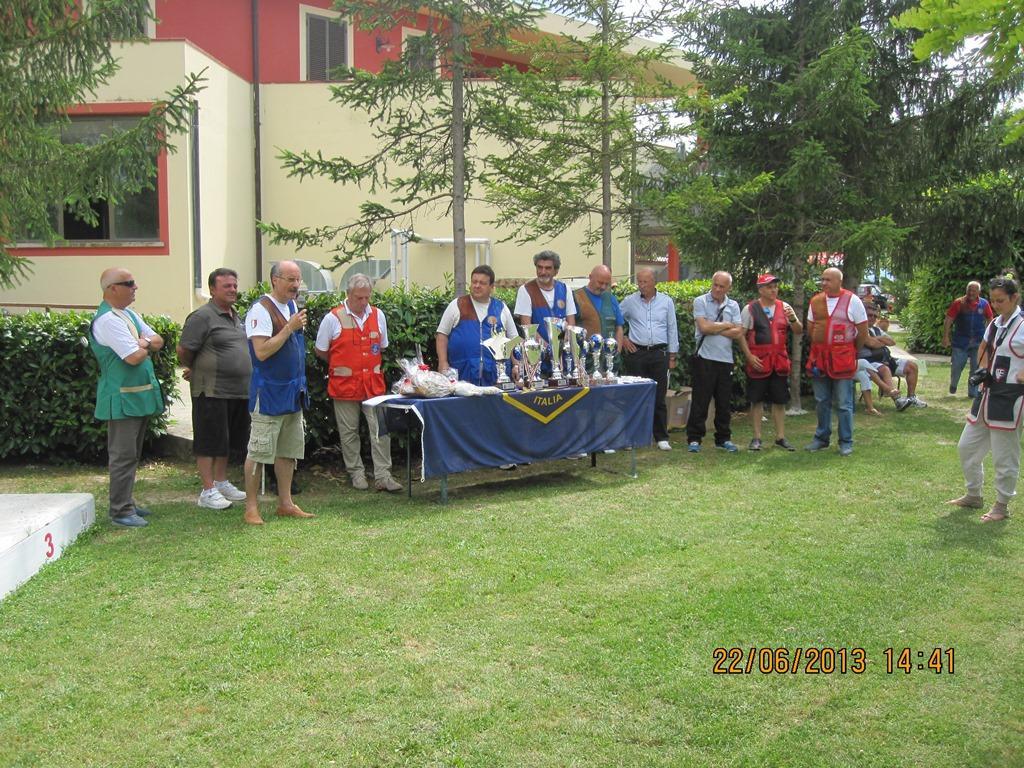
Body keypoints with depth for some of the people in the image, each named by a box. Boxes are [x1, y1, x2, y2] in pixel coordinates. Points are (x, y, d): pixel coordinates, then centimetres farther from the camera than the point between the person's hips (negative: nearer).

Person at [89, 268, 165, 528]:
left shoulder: (130, 315, 13)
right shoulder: (107, 320, -18)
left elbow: (158, 341, 13)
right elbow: (134, 357, -24)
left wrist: (144, 343, -9)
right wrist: (146, 345, -3)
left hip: (139, 395, 10)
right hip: (122, 398, -10)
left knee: (132, 455, 17)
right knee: (123, 456, -5)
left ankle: (126, 502, 27)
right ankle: (121, 511, 1)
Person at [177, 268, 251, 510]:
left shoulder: (235, 316, 15)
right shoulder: (202, 316, -11)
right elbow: (184, 350, -13)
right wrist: (193, 371, 3)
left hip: (238, 390, 8)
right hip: (212, 391, -8)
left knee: (227, 440, 16)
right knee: (209, 441, -1)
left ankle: (221, 482, 28)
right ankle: (208, 491, 4)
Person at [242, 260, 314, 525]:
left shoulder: (292, 306, 11)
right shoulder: (261, 310, -15)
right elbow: (262, 352, -22)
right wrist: (290, 328, -22)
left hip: (293, 391, 8)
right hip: (269, 392, -8)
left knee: (288, 451, 13)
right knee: (259, 452, -2)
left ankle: (285, 504, 21)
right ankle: (251, 508, 7)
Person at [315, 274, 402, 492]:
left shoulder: (378, 315, 8)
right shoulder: (333, 318, -3)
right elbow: (320, 351, 5)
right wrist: (340, 366, 8)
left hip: (373, 383, 3)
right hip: (345, 384, -2)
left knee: (381, 428, -4)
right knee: (349, 431, 6)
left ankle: (382, 476, 0)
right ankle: (356, 473, 18)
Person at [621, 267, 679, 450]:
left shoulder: (666, 302, 7)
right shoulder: (629, 301, 4)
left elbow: (672, 330, 9)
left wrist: (672, 356, 6)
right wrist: (621, 339, 4)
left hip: (659, 354, 0)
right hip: (636, 353, 0)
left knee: (659, 397, 1)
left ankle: (662, 437, 8)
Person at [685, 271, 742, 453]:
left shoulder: (733, 306, 10)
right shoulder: (700, 302, 0)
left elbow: (738, 332, -1)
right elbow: (704, 327, -13)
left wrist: (714, 329, -8)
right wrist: (727, 325, -2)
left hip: (726, 359, 4)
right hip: (704, 358, -4)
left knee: (724, 402, 9)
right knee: (700, 400, -2)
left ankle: (723, 438, 19)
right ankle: (694, 439, 5)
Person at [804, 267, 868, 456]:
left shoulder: (852, 301, -4)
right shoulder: (816, 301, 8)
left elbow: (863, 331, 0)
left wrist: (853, 353, 7)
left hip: (842, 359, -4)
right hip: (819, 357, 4)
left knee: (845, 404, 1)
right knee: (822, 401, 12)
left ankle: (846, 442, 9)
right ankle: (821, 438, 23)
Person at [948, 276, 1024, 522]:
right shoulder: (995, 324, 10)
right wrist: (982, 372, 10)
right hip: (987, 394, 8)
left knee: (1004, 456, 2)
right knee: (967, 447, 15)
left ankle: (1001, 506, 18)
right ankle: (973, 496, 31)